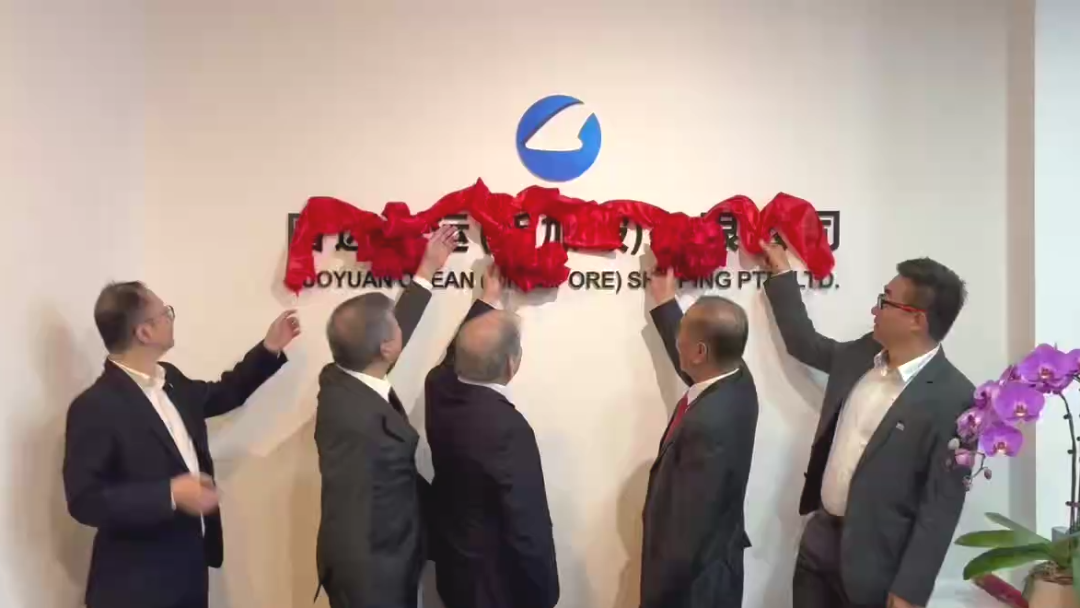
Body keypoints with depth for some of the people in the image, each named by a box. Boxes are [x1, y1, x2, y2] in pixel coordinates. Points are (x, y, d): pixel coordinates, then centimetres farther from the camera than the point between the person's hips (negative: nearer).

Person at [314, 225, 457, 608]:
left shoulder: (345, 380, -3)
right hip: (372, 576, -9)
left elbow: (392, 330, 12)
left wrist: (427, 270, 19)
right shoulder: (354, 417, -30)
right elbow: (349, 524, -31)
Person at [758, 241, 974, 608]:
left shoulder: (953, 398, -19)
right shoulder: (862, 355, 2)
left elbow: (941, 504, -18)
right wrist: (782, 273, 20)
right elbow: (804, 343, 21)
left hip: (874, 561, -6)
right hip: (820, 538, 7)